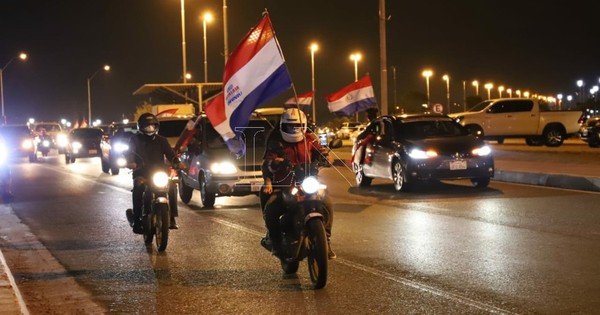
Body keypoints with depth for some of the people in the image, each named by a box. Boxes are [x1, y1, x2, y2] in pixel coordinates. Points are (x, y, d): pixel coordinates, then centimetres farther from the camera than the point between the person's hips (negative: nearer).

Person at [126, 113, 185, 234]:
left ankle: (171, 217, -20)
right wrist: (131, 162, -28)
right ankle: (137, 220, -30)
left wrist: (177, 162, -20)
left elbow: (169, 152, 0)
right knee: (138, 187, -33)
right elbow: (130, 153, -4)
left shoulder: (161, 140, 14)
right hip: (142, 172, -2)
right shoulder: (135, 140, 11)